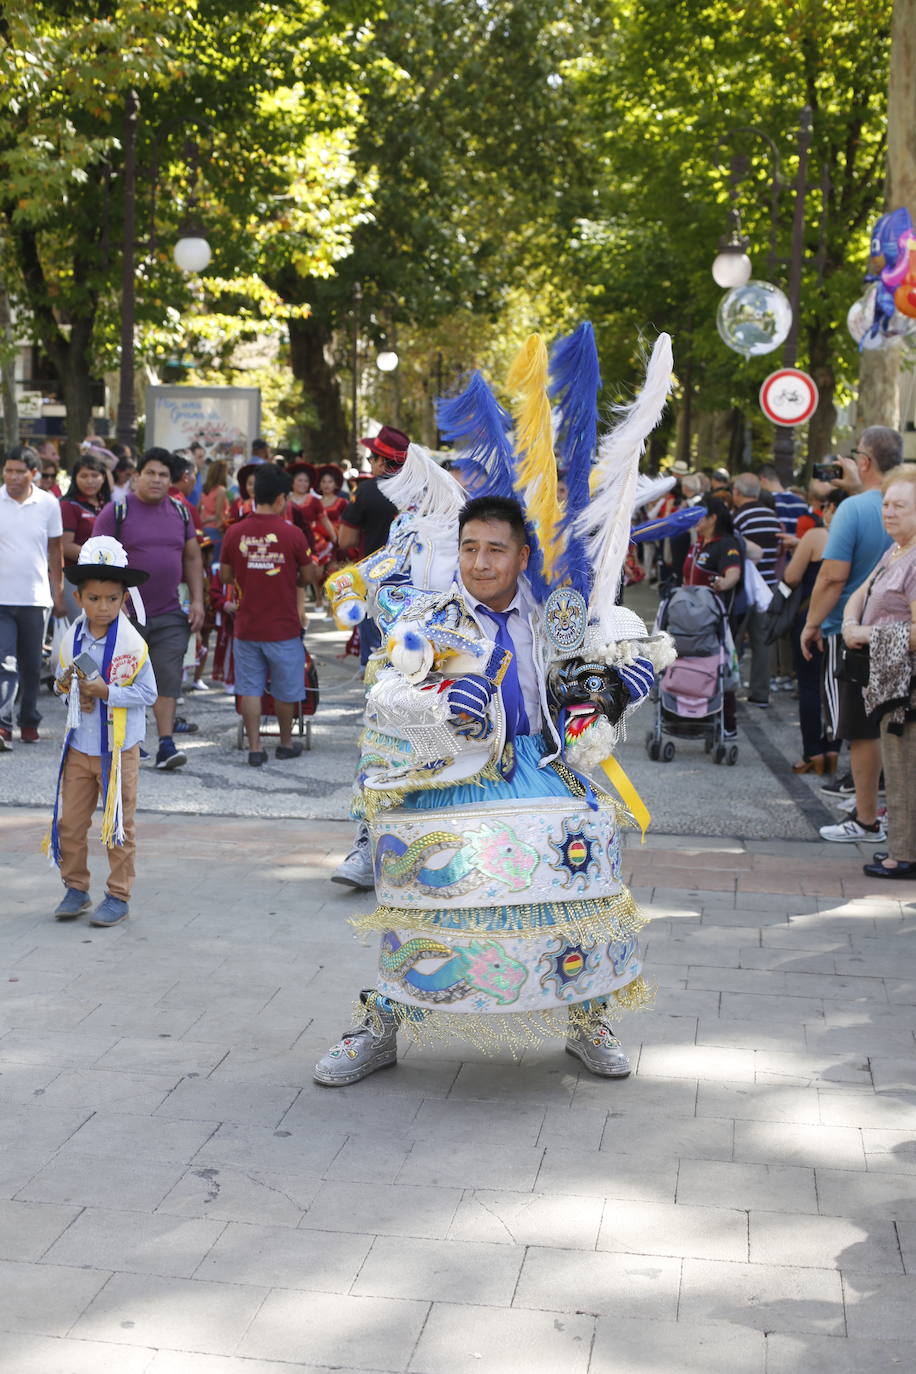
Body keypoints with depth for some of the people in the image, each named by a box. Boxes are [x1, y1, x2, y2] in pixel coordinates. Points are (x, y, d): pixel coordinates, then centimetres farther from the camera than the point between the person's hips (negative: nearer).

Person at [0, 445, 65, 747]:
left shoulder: (49, 504, 3)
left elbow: (55, 551, 10)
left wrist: (58, 593, 11)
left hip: (36, 598, 2)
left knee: (32, 666, 10)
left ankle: (29, 722, 22)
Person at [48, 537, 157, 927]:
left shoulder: (132, 644, -14)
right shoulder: (71, 638, 1)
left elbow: (147, 693, -13)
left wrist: (107, 692, -23)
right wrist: (65, 684, -9)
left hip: (118, 748, -5)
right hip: (79, 745, 5)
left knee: (119, 824, 5)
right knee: (70, 821, 9)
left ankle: (118, 896, 16)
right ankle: (75, 888, 25)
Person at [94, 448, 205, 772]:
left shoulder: (180, 512, 9)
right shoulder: (117, 511, -4)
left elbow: (193, 558, 15)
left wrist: (197, 600, 6)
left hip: (169, 615, 3)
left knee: (168, 679, -4)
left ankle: (166, 744, -4)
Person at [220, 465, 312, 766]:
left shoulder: (234, 533, -5)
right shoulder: (292, 534, -12)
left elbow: (225, 576, 7)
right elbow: (307, 578, -1)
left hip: (246, 626, 2)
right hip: (283, 627, -2)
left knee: (250, 689, 9)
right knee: (285, 690, 14)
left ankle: (255, 748, 9)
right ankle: (286, 743, 27)